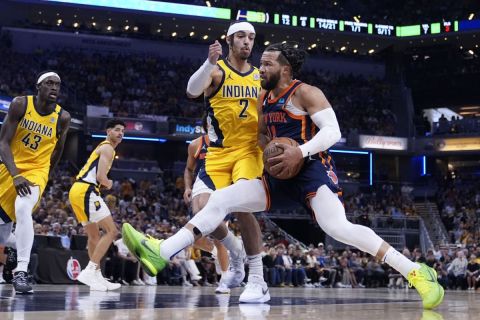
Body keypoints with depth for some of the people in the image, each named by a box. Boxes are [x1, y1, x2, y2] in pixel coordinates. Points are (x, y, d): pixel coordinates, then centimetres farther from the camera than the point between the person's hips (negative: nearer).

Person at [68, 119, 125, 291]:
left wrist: (103, 184, 16)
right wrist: (108, 184, 3)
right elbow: (101, 176, -16)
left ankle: (97, 276, 20)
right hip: (86, 191, -10)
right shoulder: (108, 148, -4)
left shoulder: (102, 147, 27)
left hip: (78, 190, 11)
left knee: (94, 235, 17)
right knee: (111, 231, -11)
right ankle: (89, 271, -16)